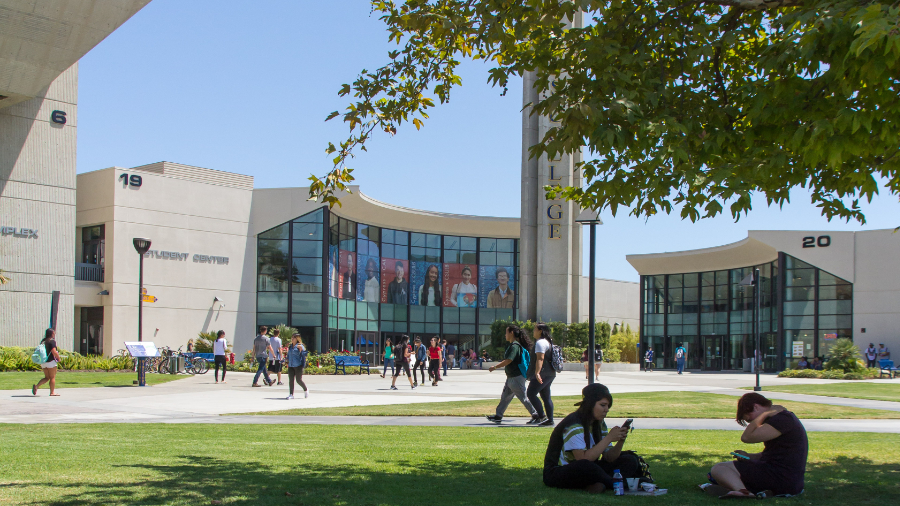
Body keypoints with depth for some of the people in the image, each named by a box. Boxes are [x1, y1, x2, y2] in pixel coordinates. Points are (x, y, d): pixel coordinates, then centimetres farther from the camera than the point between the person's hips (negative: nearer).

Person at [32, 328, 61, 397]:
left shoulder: (43, 341, 12)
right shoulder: (52, 341, -11)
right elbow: (54, 352, -20)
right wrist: (59, 358, -5)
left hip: (43, 362, 7)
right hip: (51, 361, -7)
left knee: (47, 377, 14)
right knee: (52, 377, 2)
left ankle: (36, 386, -5)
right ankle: (52, 392, 5)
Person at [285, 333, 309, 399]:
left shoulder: (300, 346, -3)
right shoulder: (290, 347, 16)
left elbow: (304, 355, -6)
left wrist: (303, 365, -11)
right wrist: (288, 363, 17)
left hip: (298, 366, -6)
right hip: (291, 366, 6)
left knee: (299, 380, -6)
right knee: (291, 380, -2)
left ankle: (306, 390, 19)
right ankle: (291, 394, 1)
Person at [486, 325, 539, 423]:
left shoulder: (515, 346, -18)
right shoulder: (511, 345, 13)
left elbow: (508, 360, -24)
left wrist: (495, 367, -18)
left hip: (516, 377, -10)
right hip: (511, 377, 10)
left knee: (522, 397, -4)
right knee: (505, 397, 11)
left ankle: (535, 414, 3)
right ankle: (498, 416, 15)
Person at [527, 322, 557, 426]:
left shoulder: (540, 342, -12)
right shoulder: (548, 341, 20)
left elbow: (540, 358, -24)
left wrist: (537, 373, -32)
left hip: (542, 374, -11)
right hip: (550, 373, 11)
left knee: (531, 393, -11)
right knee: (546, 396, 10)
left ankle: (542, 416, -13)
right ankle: (550, 420, 9)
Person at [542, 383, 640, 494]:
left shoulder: (599, 423, 7)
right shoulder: (574, 426, -20)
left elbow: (608, 457, 2)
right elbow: (583, 459, -31)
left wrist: (620, 441, -17)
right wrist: (609, 438, -27)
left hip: (586, 471, 9)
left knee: (630, 460, -3)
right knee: (585, 466, -43)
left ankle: (598, 485, -26)